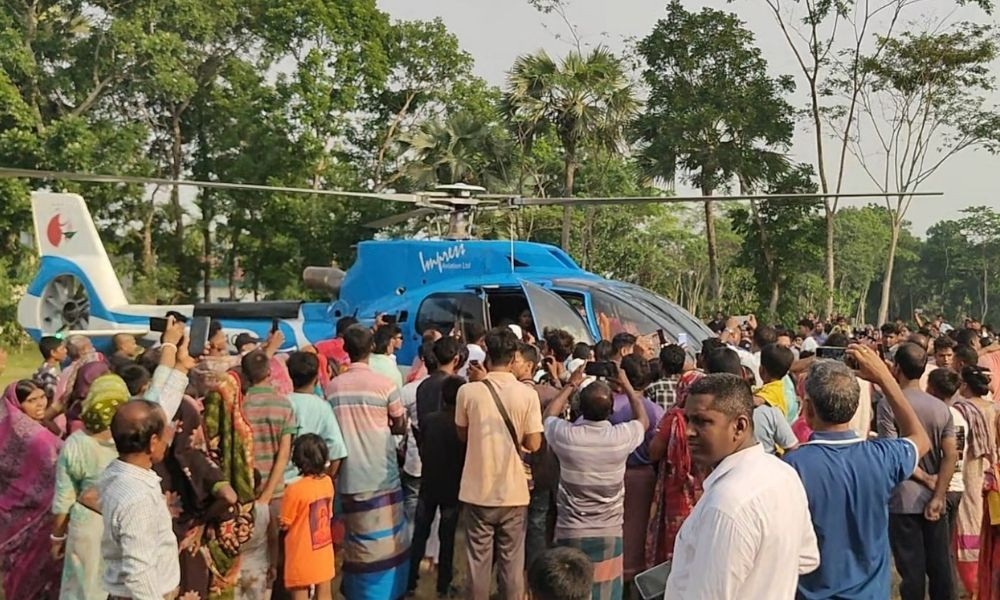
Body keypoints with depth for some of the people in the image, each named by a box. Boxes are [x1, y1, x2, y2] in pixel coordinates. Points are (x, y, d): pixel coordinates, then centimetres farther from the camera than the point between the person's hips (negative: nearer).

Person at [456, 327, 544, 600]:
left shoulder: (468, 391, -9)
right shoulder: (527, 394, -11)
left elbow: (462, 434, 5)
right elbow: (533, 444, -8)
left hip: (478, 490, 0)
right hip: (513, 490, 0)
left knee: (479, 558, 12)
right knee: (512, 559, 13)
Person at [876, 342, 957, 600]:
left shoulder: (888, 405, -11)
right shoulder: (940, 407, 3)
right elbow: (951, 455, -4)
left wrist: (925, 479, -4)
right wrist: (938, 496, -7)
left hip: (904, 500, -4)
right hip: (933, 500, 4)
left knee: (912, 567, 4)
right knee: (939, 565, 12)